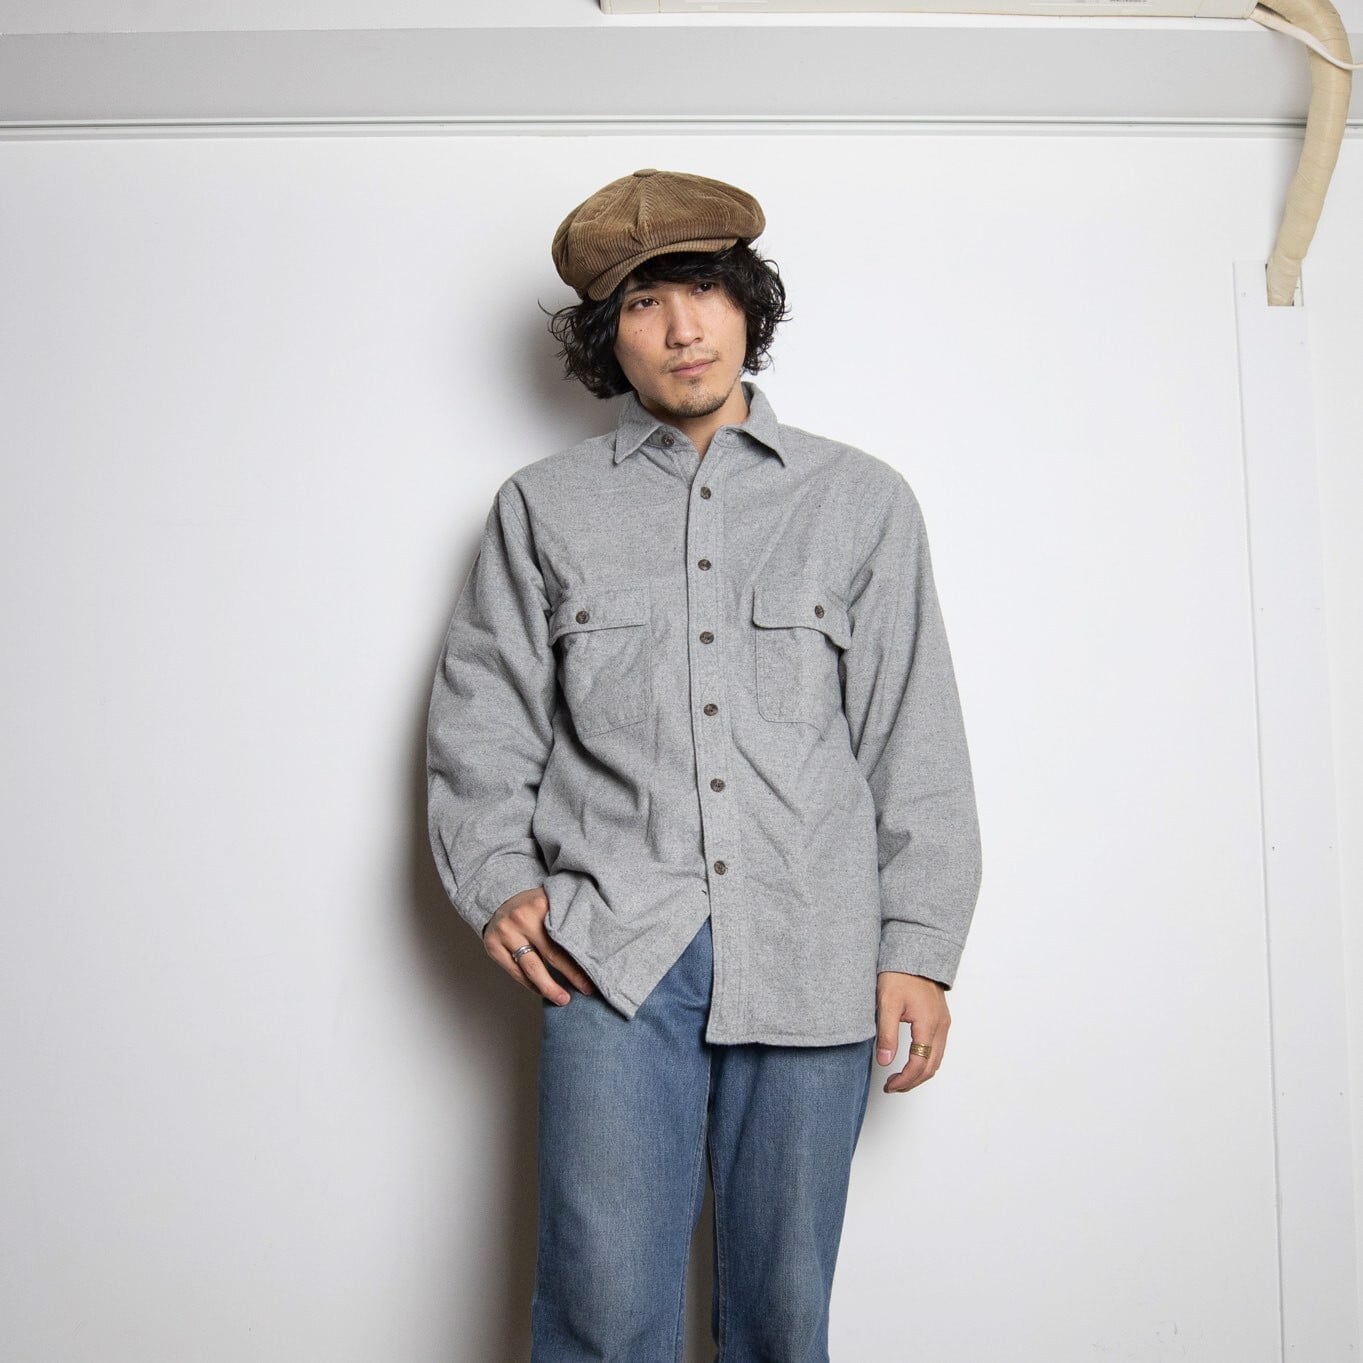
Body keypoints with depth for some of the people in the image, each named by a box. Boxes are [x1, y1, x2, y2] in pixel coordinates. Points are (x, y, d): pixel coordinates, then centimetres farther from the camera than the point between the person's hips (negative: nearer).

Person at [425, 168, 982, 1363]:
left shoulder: (863, 500, 11)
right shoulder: (542, 507, 12)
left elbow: (917, 743, 8)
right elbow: (480, 721, 12)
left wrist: (920, 948, 2)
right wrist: (496, 881, -3)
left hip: (811, 955, 1)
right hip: (613, 947, 0)